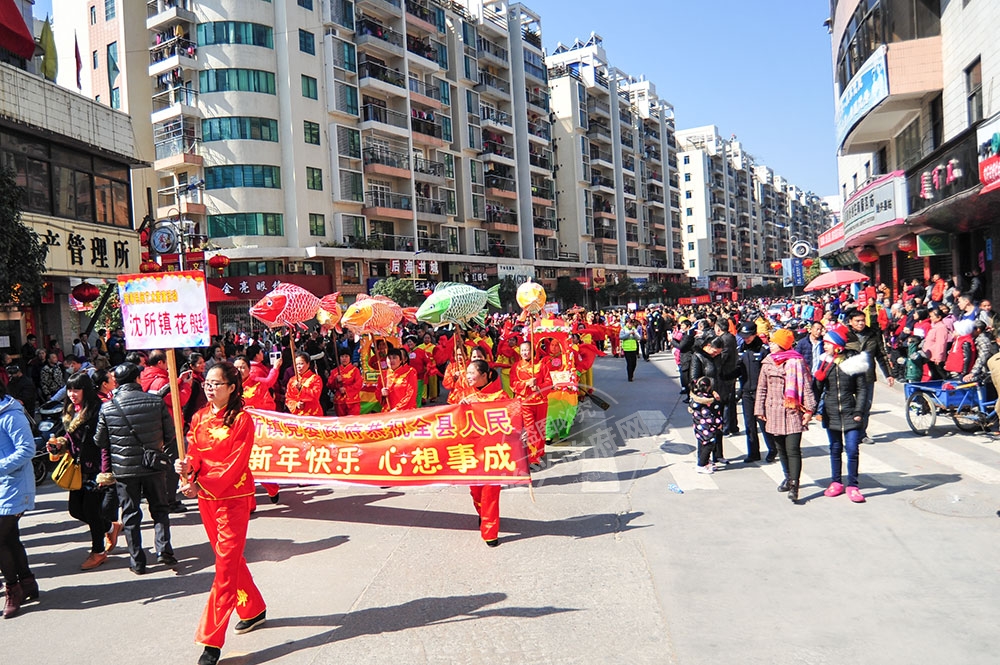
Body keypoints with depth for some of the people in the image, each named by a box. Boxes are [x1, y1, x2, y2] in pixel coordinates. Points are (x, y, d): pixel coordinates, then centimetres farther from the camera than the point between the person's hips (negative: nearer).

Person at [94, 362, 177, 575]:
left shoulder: (107, 408, -7)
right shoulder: (156, 402, -6)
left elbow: (100, 441, 2)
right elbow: (170, 435, -1)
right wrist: (165, 454, 16)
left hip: (123, 469, 0)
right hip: (153, 466, 0)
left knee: (130, 514, 10)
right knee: (159, 509, 15)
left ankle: (137, 561, 13)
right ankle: (163, 550, 3)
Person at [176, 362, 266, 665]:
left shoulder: (242, 420, -13)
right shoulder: (199, 418, 6)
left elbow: (235, 464, -18)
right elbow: (194, 453, 3)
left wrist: (201, 485, -27)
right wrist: (186, 465, -20)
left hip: (233, 498, -7)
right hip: (206, 497, 7)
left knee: (226, 565, -6)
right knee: (229, 558, 18)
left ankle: (212, 641, -2)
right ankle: (253, 609, 37)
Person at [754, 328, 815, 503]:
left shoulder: (797, 362, -5)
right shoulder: (767, 363, 9)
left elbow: (806, 386, -4)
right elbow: (762, 388, 13)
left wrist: (809, 409, -8)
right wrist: (760, 409, 9)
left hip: (793, 412, -5)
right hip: (774, 412, 5)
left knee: (793, 450, -10)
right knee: (781, 449, 16)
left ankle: (794, 486, -12)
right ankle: (788, 477, 33)